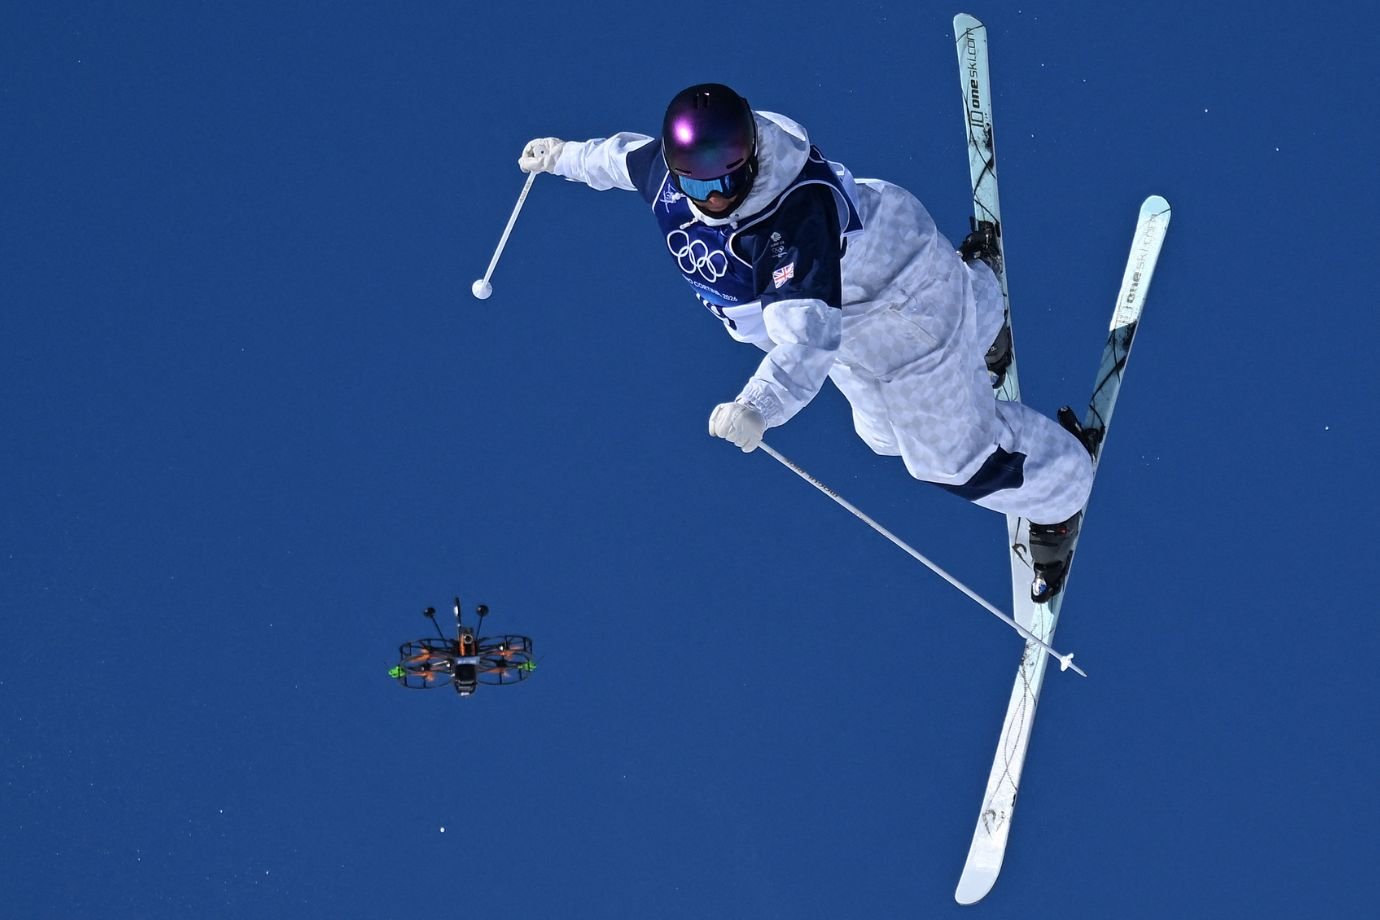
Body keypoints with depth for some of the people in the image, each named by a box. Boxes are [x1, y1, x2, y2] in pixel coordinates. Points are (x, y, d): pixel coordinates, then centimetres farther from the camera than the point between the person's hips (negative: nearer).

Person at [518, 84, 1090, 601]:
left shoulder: (799, 214, -45)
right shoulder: (665, 172, -23)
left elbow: (809, 330, -55)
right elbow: (627, 156, 2)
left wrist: (759, 407, -71)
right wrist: (564, 155, 21)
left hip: (901, 309, -8)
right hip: (843, 317, 8)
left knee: (953, 455, 1)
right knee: (885, 434, 32)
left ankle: (1058, 498, 34)